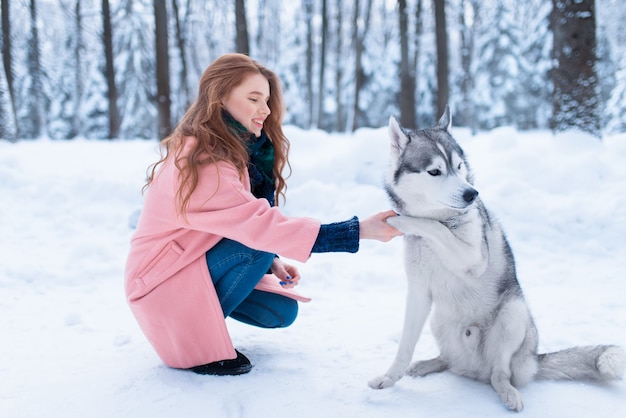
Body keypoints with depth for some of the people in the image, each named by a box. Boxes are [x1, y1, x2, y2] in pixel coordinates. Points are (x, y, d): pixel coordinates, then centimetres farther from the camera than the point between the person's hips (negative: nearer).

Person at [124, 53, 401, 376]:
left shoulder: (232, 148, 3)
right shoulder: (202, 160, -28)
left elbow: (244, 224, 6)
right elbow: (260, 227, -36)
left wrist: (272, 263, -13)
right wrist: (359, 231, -39)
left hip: (197, 260, 8)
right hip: (161, 277, -8)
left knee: (282, 311, -1)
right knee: (258, 246, -26)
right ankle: (194, 341, -11)